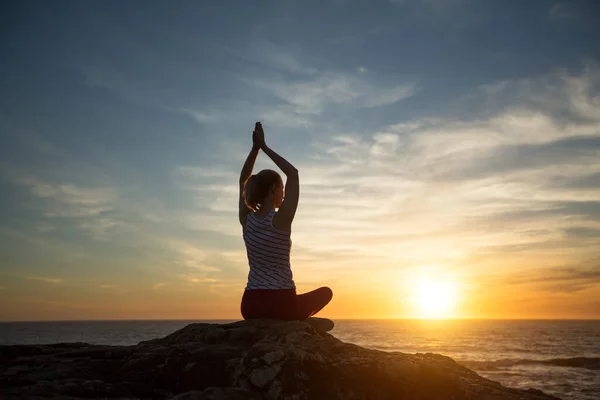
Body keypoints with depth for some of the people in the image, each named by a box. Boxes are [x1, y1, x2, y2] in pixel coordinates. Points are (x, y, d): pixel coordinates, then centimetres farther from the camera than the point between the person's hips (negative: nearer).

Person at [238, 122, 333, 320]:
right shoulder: (280, 220, -14)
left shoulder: (247, 220, 0)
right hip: (281, 304, -6)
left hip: (250, 305, 6)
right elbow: (293, 173, -6)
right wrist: (264, 147, -2)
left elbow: (243, 180, 15)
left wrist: (255, 148, 8)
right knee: (325, 292, 23)